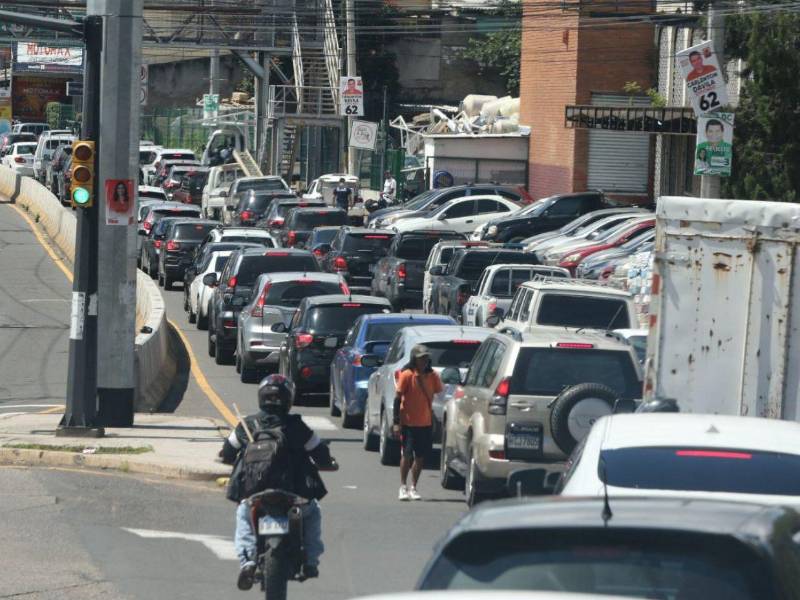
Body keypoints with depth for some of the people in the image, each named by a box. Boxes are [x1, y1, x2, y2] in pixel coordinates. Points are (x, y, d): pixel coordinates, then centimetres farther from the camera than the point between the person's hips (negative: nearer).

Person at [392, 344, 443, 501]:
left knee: (421, 456, 6)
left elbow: (437, 393, 10)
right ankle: (403, 487, 6)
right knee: (407, 454, -4)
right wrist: (396, 422, -11)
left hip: (426, 423, 4)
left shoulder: (432, 376, 2)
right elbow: (398, 398, -7)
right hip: (408, 422, -4)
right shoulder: (407, 375, -9)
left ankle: (413, 488, 16)